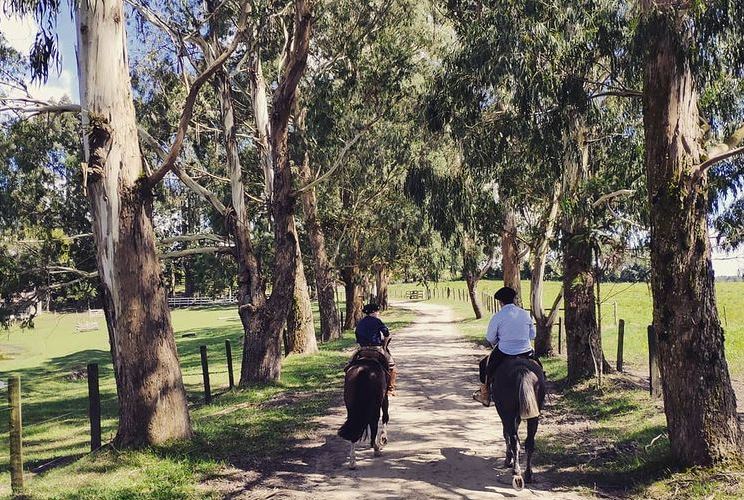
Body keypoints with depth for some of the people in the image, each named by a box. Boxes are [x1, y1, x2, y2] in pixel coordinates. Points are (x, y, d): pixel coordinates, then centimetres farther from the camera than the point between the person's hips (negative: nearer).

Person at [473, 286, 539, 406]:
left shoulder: (498, 316, -11)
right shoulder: (526, 314, 1)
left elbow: (490, 339, -4)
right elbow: (532, 335, 10)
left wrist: (496, 344, 19)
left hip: (504, 353, -3)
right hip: (526, 352, 3)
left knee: (483, 365, 21)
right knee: (538, 366, 35)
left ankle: (485, 395, 28)